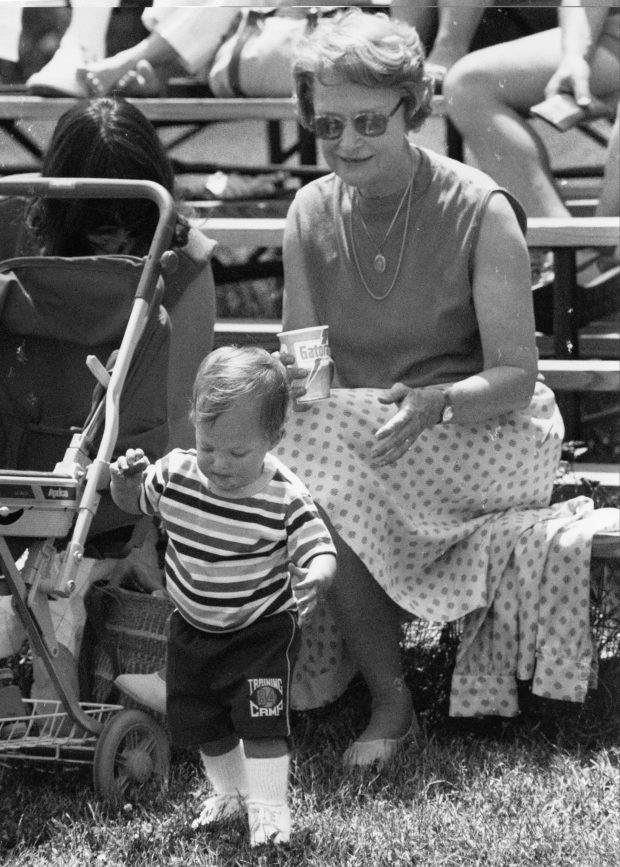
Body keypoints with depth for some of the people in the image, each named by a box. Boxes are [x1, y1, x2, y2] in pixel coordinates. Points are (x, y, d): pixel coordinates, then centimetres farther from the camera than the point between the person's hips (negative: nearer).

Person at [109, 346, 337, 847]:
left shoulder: (285, 499, -25)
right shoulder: (174, 474, -12)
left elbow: (319, 550, -23)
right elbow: (134, 502, 6)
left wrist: (315, 577, -46)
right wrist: (125, 481, -17)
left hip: (262, 631, -5)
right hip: (194, 627, 5)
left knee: (261, 717, -11)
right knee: (198, 721, 16)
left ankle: (269, 806, 3)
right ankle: (230, 792, 38)